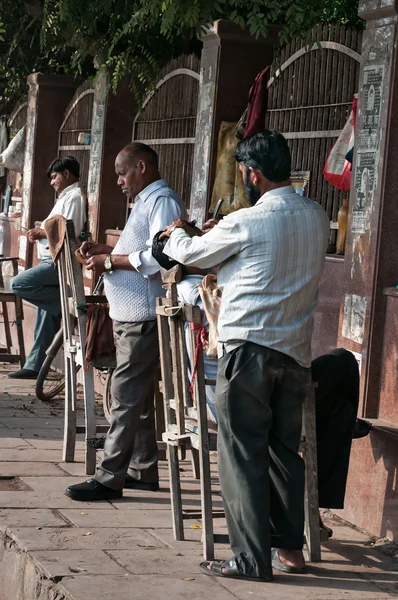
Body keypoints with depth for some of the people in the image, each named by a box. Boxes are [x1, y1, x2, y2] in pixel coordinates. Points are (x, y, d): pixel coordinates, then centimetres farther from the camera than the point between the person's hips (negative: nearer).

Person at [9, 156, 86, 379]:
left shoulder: (74, 197, -9)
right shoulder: (66, 197, 23)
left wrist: (43, 233, -7)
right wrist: (43, 230, 5)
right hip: (54, 261, 10)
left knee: (19, 284, -22)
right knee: (46, 316, 8)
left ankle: (65, 302, -12)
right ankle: (34, 366, 10)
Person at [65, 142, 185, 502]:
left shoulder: (163, 202, -13)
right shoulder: (147, 202, 20)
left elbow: (159, 256, -24)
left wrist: (110, 261, -17)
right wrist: (105, 250, 13)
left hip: (143, 318, -11)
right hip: (131, 315, 11)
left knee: (127, 395, -9)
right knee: (139, 395, 14)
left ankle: (110, 478, -8)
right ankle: (143, 470, 21)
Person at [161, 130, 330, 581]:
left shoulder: (245, 223, -12)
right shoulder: (317, 218, 5)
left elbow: (189, 254, 4)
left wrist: (177, 232, 28)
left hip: (249, 346, -6)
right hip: (297, 351, 6)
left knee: (243, 454, 0)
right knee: (284, 449, 16)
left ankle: (251, 559, 0)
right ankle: (290, 547, 21)